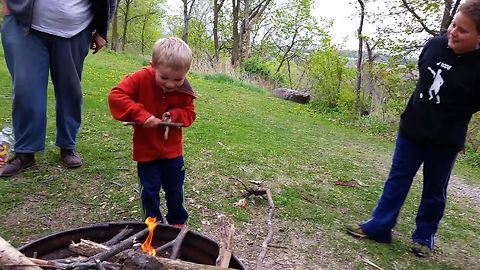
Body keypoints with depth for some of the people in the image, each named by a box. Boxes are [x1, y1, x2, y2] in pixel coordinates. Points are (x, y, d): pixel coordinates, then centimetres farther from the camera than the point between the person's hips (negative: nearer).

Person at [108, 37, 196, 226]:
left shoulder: (184, 90, -10)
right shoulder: (141, 79, -19)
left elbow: (189, 113, 0)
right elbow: (115, 96, -25)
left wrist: (174, 115, -22)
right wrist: (141, 115, -32)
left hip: (172, 150, 3)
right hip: (146, 150, -2)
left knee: (174, 189, 17)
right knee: (150, 191, 9)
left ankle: (177, 222, 37)